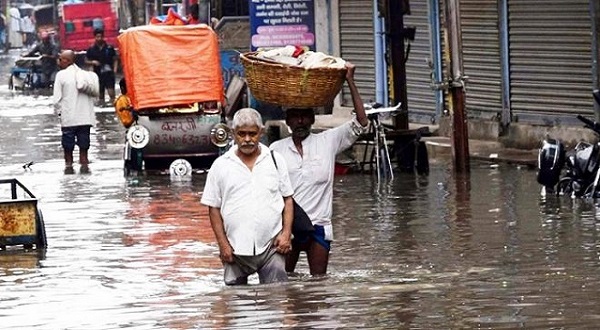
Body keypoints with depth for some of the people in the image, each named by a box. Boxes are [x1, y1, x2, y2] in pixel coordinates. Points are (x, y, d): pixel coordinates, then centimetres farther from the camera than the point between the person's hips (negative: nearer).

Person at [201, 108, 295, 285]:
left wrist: (286, 233, -2)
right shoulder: (220, 166, 5)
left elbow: (287, 199, 11)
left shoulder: (275, 161, 8)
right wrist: (223, 244, -3)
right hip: (236, 250, 0)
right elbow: (214, 208, 5)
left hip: (271, 246, 0)